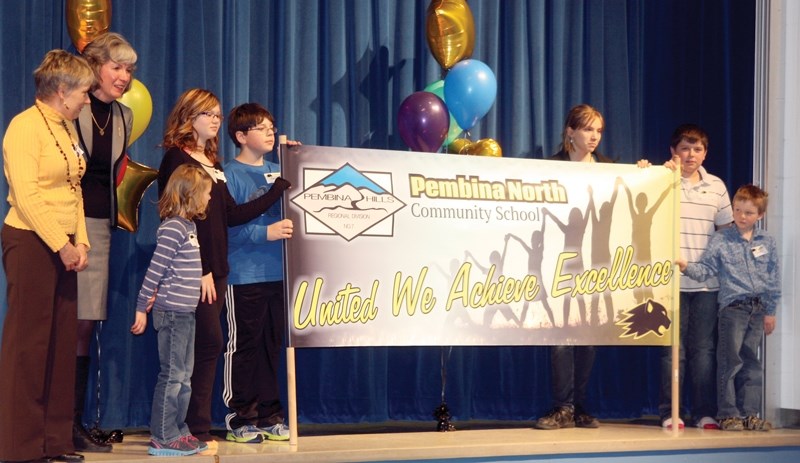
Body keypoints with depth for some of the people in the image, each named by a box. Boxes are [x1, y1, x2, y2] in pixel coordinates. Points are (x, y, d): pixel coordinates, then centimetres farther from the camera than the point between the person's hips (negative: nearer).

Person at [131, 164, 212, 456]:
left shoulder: (188, 225, 13)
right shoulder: (173, 228, -16)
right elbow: (154, 270, -17)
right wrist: (141, 308, -16)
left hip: (185, 311, 9)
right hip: (172, 311, -9)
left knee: (184, 376, 14)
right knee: (172, 376, -3)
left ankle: (177, 431, 23)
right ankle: (163, 438, 4)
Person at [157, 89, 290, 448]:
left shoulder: (212, 164, 19)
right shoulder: (177, 159, -6)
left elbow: (231, 215, 15)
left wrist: (280, 188, 14)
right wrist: (200, 270, -17)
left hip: (214, 269, 8)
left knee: (202, 349, 7)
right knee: (210, 343, -11)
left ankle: (195, 428, 10)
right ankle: (197, 428, -5)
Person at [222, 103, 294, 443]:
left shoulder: (278, 172, 13)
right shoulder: (231, 175, -4)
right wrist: (265, 232, -23)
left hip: (277, 273, 6)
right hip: (244, 276, -6)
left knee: (272, 345, 10)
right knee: (244, 346, -1)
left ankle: (269, 415, 18)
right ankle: (240, 418, 6)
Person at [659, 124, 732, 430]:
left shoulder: (717, 187, 11)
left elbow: (726, 232, 16)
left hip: (708, 283, 3)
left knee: (704, 349, 4)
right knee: (673, 350, 2)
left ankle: (705, 413, 11)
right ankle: (670, 413, 9)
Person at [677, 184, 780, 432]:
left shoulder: (766, 242, 8)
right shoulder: (721, 240, -2)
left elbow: (774, 278, 11)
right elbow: (706, 269, -6)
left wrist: (770, 311, 10)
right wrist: (688, 267, -26)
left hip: (757, 309, 4)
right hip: (732, 306, -4)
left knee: (751, 362, 9)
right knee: (731, 361, -3)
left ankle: (750, 413, 16)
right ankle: (728, 414, 4)